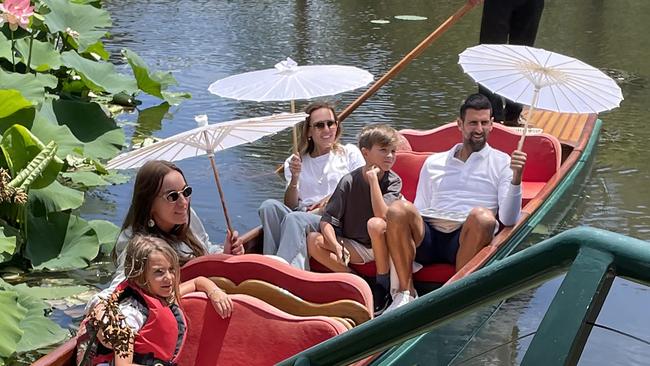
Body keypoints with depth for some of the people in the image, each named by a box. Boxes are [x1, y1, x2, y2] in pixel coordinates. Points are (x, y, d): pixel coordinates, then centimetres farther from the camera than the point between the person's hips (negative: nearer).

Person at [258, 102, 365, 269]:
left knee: (294, 219, -34)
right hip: (303, 215, 3)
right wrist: (295, 177, -6)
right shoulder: (295, 162, 22)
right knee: (269, 205, -29)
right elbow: (290, 205, 12)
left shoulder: (350, 153, 18)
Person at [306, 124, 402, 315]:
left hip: (383, 246, -2)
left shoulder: (393, 181, -10)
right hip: (354, 246, 3)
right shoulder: (349, 181, -8)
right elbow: (327, 220, -11)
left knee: (375, 224, -36)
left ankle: (383, 285, -16)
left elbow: (382, 216, -29)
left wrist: (373, 179, -27)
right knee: (313, 240, -20)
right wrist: (336, 245, -29)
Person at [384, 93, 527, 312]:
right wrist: (408, 219, -4)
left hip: (466, 242, -2)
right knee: (398, 209, -27)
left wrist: (516, 178, -15)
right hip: (429, 238, 2)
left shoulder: (502, 163, 13)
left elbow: (508, 219, 0)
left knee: (482, 217, -35)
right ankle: (406, 292, -21)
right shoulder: (434, 163, 23)